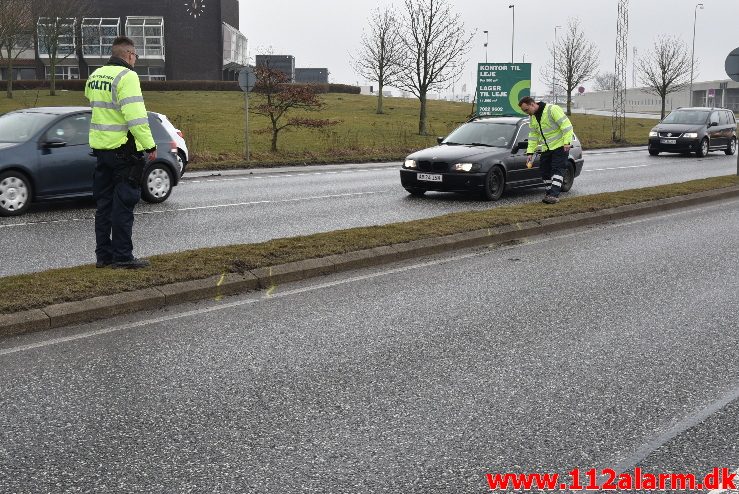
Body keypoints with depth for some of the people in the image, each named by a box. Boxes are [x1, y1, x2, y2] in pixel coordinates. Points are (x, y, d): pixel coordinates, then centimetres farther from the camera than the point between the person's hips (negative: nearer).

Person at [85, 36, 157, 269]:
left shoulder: (95, 76, 13)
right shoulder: (126, 76, -13)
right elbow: (135, 116, -21)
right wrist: (149, 145, -18)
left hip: (100, 146, 8)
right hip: (123, 148, -8)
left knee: (104, 203, 13)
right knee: (123, 205, -2)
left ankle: (103, 254, 17)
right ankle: (122, 256, 0)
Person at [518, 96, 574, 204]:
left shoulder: (552, 109, -16)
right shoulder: (533, 118, 10)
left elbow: (566, 125, -19)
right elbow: (533, 136, 16)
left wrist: (567, 142, -24)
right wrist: (530, 152, 8)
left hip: (560, 146, -8)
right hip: (546, 148, 8)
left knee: (557, 169, -14)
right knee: (545, 170, 6)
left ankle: (554, 195, -20)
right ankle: (550, 193, 15)